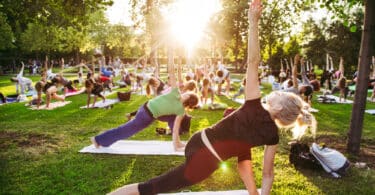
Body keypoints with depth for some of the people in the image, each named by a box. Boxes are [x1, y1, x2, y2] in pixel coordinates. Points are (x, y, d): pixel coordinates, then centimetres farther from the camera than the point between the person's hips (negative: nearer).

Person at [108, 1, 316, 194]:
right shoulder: (272, 136, -7)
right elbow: (268, 173, 4)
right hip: (204, 163, -2)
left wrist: (253, 21, -18)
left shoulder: (254, 107, -12)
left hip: (198, 142, 3)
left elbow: (253, 62, -18)